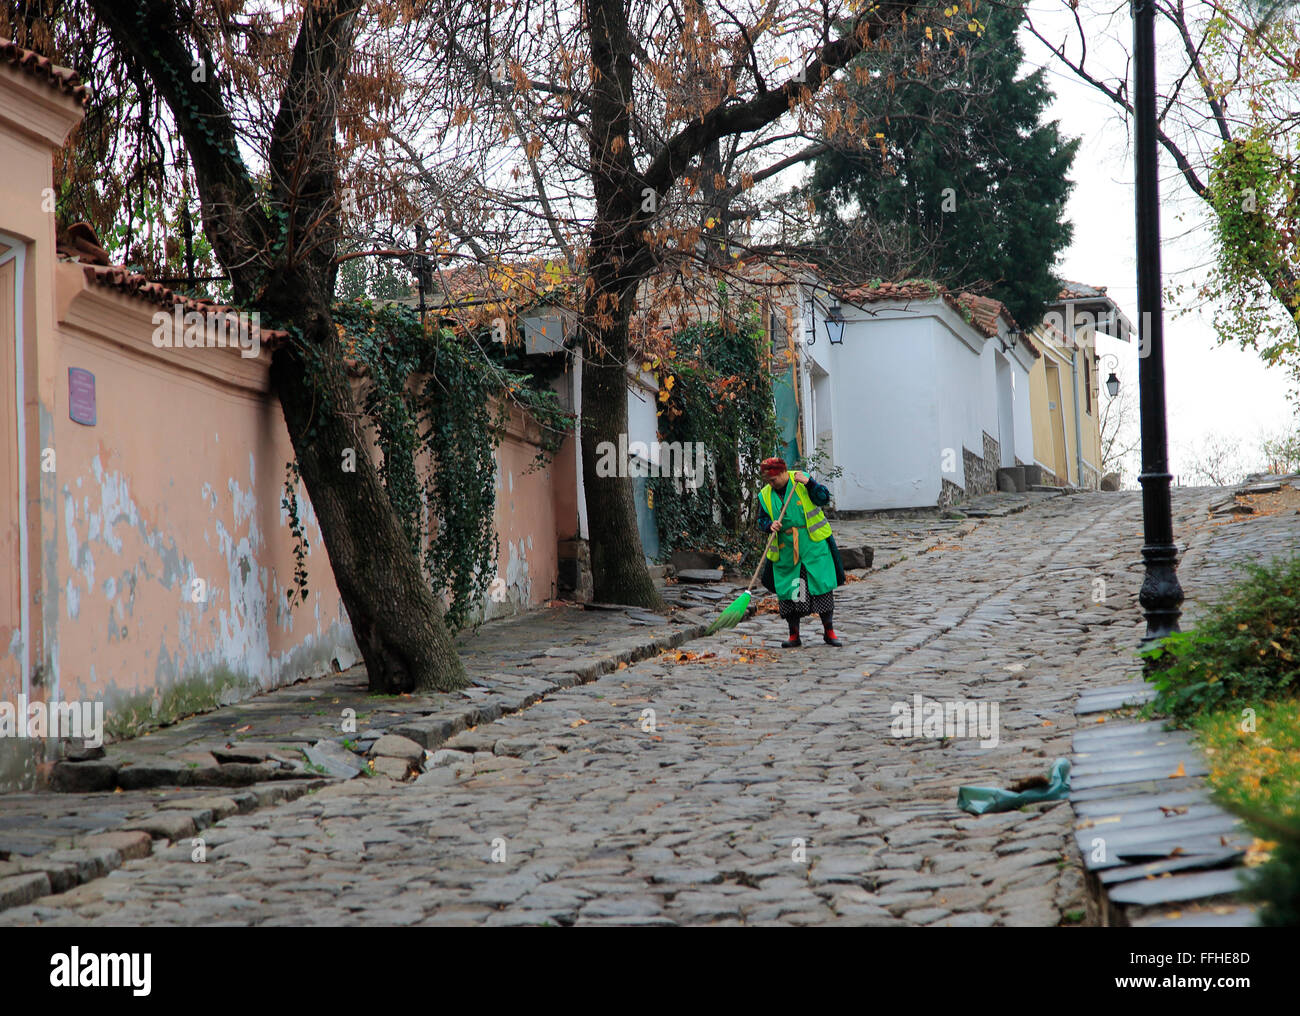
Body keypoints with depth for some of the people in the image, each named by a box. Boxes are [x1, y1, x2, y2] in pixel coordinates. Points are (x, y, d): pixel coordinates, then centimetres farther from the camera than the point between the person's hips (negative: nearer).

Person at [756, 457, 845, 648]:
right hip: (785, 550, 3)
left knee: (823, 586, -2)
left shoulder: (801, 480, -2)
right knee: (787, 591, 2)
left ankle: (829, 631, 8)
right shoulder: (765, 495, 6)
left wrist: (808, 483, -22)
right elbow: (762, 519, 12)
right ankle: (794, 635, 13)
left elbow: (824, 499, -9)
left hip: (813, 545, -3)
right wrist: (770, 525, -10)